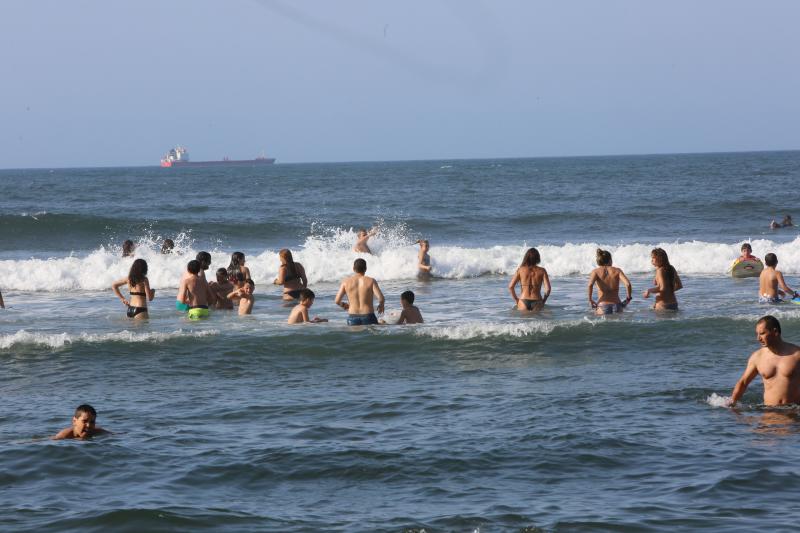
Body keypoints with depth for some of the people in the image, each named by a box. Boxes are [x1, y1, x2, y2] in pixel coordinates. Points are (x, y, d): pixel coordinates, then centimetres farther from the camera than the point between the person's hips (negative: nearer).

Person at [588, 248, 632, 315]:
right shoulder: (617, 270, 9)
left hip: (602, 307, -1)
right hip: (617, 305, 1)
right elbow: (628, 284, -5)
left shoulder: (596, 271, 6)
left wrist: (590, 299, -1)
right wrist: (628, 299, 9)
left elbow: (590, 285, -13)